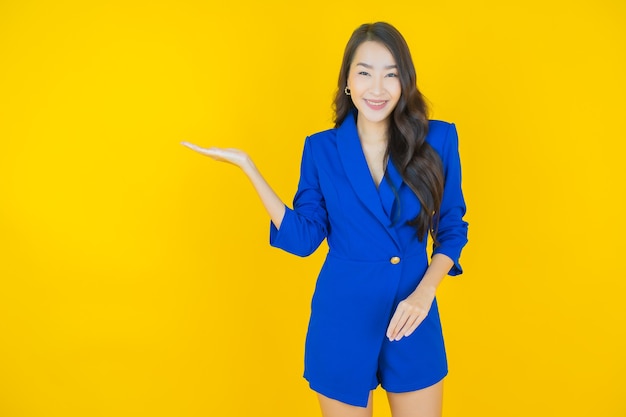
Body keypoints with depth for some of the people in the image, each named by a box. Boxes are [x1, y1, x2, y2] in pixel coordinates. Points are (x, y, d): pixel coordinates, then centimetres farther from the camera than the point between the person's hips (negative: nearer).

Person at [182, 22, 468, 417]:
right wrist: (247, 166, -7)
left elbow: (452, 229, 3)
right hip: (342, 319, 0)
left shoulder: (438, 140, -5)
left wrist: (425, 291, -13)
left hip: (414, 317, 1)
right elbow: (303, 238, -4)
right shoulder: (322, 149, -5)